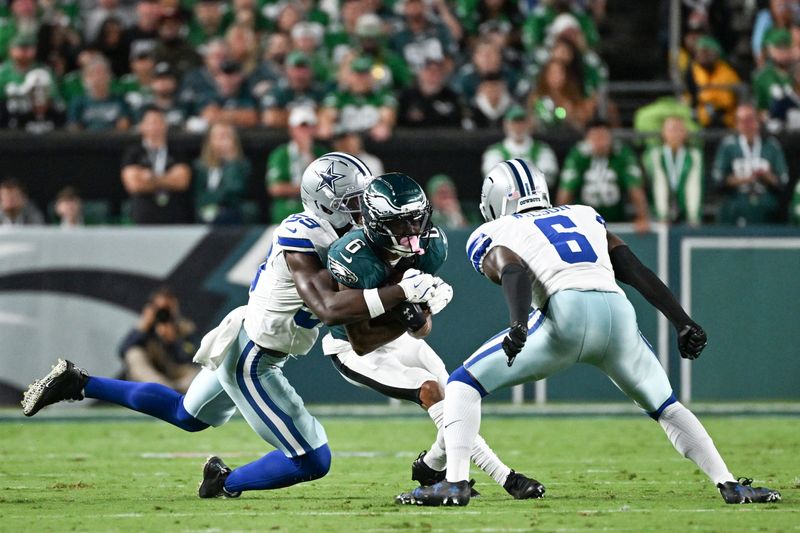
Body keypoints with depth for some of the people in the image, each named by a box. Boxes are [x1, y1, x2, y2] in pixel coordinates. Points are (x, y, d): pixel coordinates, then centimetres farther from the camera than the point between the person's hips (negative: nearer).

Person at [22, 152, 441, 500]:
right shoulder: (302, 242, -27)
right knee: (312, 462, -7)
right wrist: (401, 293, -40)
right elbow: (330, 309, -37)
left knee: (188, 415, 33)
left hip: (242, 343, 10)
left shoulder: (336, 233, 2)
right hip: (251, 363, -10)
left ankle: (78, 384, 35)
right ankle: (228, 483, 12)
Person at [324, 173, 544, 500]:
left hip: (398, 337, 7)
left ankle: (430, 469, 31)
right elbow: (361, 343, -30)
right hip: (353, 350, -7)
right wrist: (409, 319, -38)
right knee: (430, 390, -22)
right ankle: (505, 479, -24)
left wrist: (421, 317, -33)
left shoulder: (429, 247, -16)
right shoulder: (355, 259, -33)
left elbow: (420, 332, -11)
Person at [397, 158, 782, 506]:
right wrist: (682, 321, 18)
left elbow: (515, 274, -4)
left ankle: (455, 483, -5)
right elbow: (637, 271, 22)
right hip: (618, 313, 4)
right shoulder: (585, 217, 33)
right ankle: (730, 486, 17)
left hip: (565, 313, -4)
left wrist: (518, 324, -21)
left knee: (464, 384, 10)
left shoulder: (493, 237, 20)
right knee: (665, 407, 26)